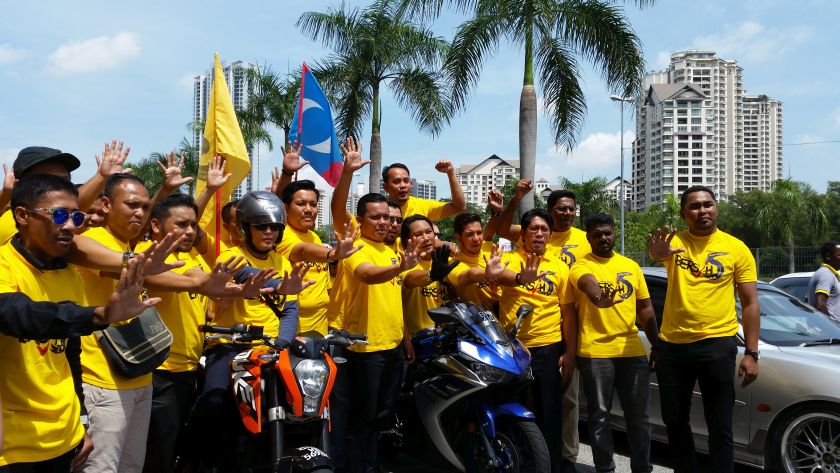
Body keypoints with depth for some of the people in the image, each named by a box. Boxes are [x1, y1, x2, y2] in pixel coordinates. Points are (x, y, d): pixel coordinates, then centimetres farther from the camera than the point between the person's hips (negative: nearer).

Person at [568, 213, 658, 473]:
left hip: (632, 351, 4)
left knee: (638, 414, 10)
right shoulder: (581, 266, -2)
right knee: (599, 415, 5)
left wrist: (657, 345, 13)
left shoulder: (631, 266, 13)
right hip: (595, 353, -4)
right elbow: (587, 282, -27)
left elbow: (645, 308, 17)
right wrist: (597, 295, -50)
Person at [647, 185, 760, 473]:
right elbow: (658, 252, -25)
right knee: (675, 422, 15)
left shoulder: (737, 249, -1)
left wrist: (751, 353, -5)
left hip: (717, 344, -2)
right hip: (672, 345, 2)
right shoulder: (675, 241, 1)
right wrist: (657, 252, -49)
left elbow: (750, 304, 1)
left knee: (720, 426, 3)